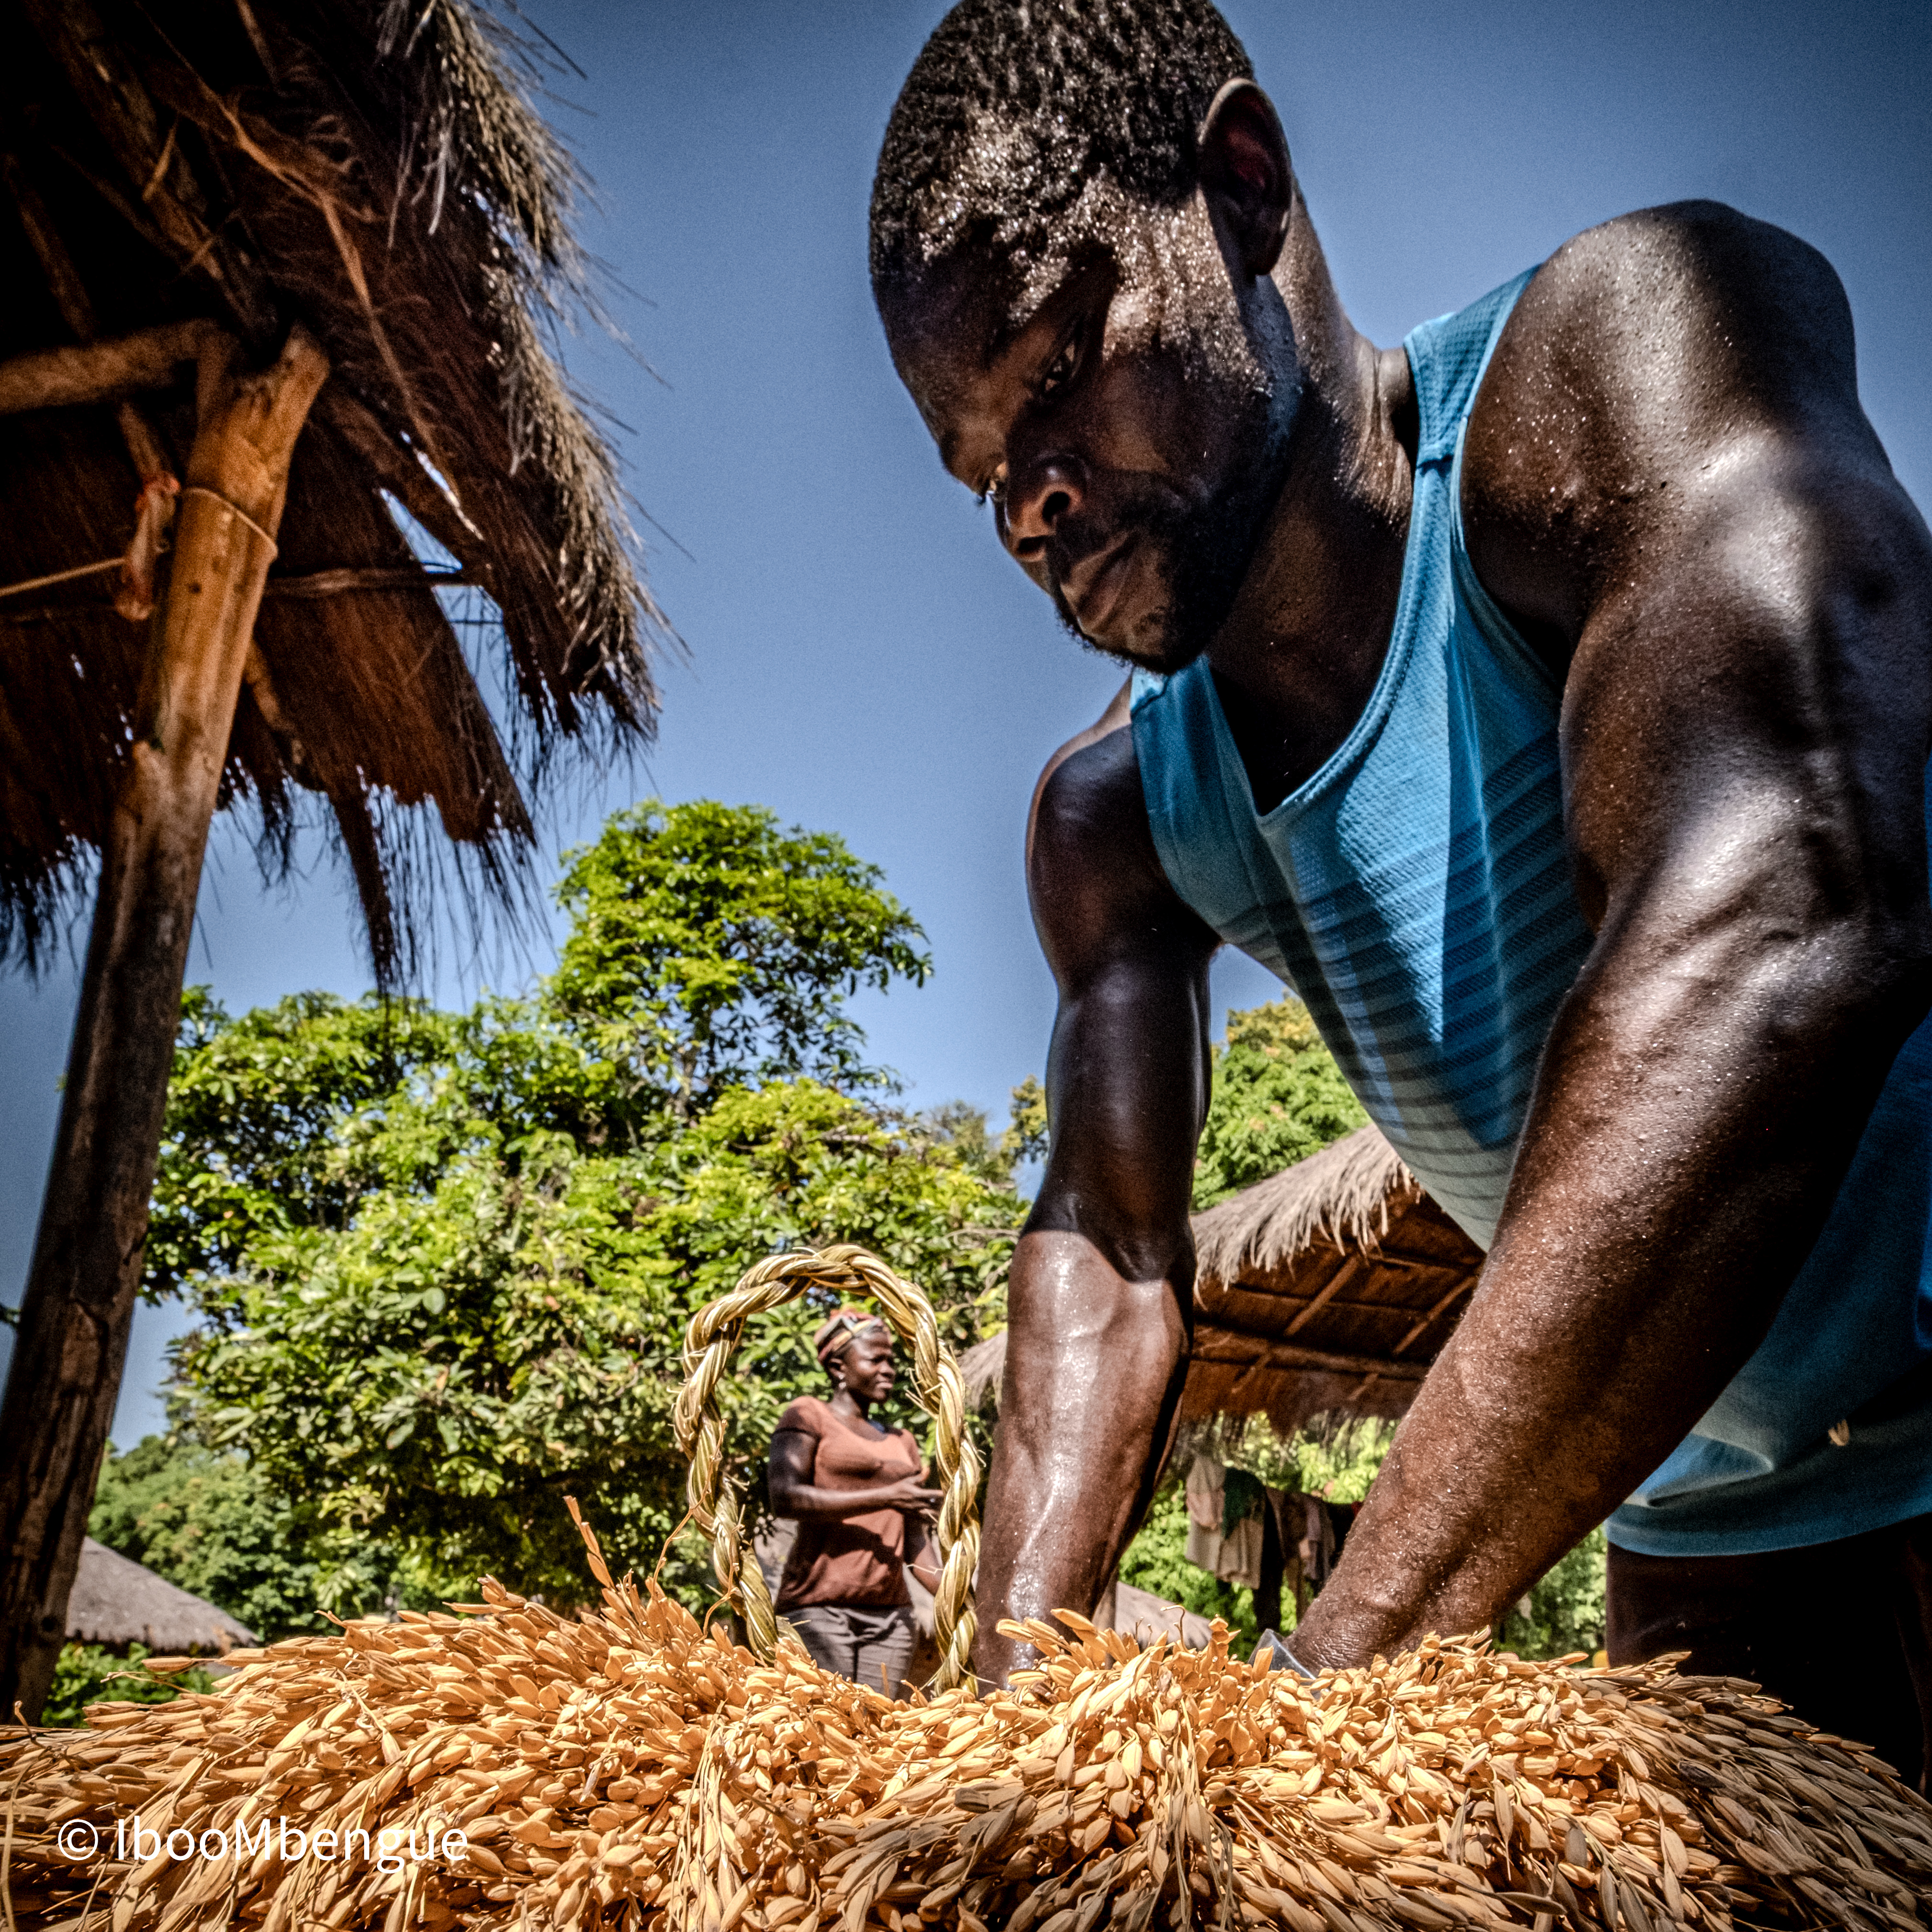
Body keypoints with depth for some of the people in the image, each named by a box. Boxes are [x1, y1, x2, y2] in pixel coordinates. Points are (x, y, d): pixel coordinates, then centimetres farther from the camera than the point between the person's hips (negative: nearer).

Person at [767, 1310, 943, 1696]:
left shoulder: (902, 1444, 21)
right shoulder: (809, 1416, 4)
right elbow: (785, 1498, -13)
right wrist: (885, 1498, -17)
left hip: (890, 1614, 6)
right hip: (818, 1608, -6)